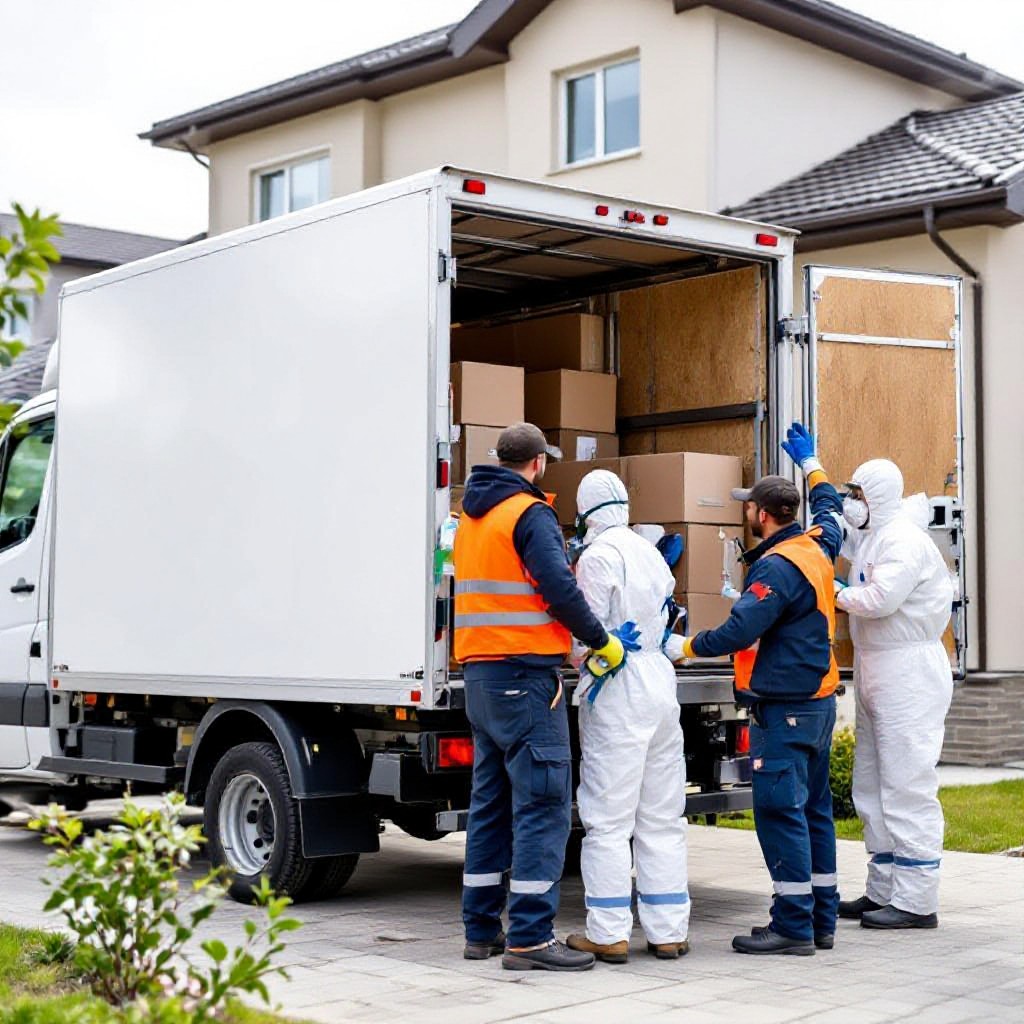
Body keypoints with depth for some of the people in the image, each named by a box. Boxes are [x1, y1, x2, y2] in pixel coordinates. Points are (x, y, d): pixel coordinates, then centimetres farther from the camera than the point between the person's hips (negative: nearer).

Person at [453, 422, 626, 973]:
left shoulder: (470, 516, 17)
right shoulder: (530, 514, -10)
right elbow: (559, 588, -19)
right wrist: (601, 640, -12)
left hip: (479, 673, 9)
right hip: (525, 674, -9)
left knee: (491, 801, 13)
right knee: (542, 802, -8)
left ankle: (481, 930, 16)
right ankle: (530, 937, -10)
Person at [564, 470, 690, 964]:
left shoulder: (598, 556, -9)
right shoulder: (652, 554, 14)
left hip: (618, 690, -7)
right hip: (661, 682, 7)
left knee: (608, 820, -2)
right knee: (662, 819, 10)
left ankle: (609, 934, 0)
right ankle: (667, 932, 13)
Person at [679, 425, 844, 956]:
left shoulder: (778, 567, -18)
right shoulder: (817, 547, 10)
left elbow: (739, 631, -26)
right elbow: (829, 509, 34)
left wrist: (686, 646, -14)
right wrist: (811, 465, 47)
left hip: (784, 709, -10)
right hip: (819, 699, 10)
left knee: (780, 809, -8)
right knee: (813, 809, 13)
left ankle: (793, 925, -7)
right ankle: (821, 919, 19)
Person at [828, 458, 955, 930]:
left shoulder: (904, 541, -15)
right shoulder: (869, 537, 16)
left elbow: (881, 598, -27)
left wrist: (836, 594, -13)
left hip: (909, 674, -11)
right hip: (876, 677, 11)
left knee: (907, 788, -9)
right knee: (872, 789, 13)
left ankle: (916, 902, -6)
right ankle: (884, 891, 21)